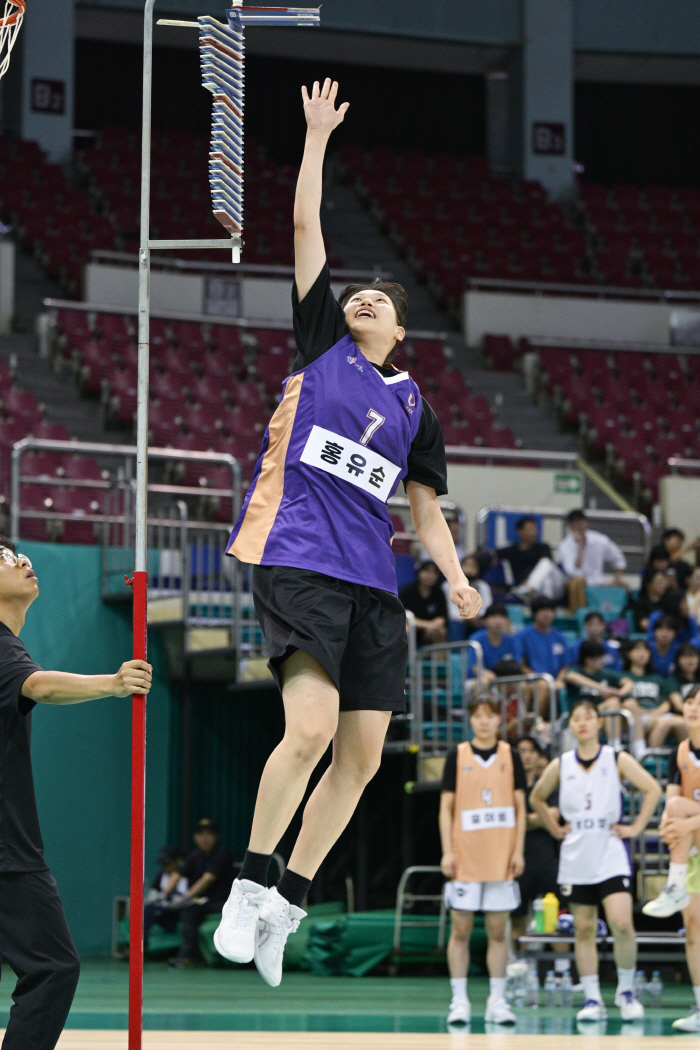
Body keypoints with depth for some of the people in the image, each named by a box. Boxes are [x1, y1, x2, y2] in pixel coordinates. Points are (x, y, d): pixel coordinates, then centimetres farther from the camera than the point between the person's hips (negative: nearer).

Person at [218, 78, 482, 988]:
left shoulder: (416, 409, 20)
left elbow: (426, 509, 21)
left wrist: (458, 579, 5)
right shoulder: (322, 342, 12)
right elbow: (305, 225, 9)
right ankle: (250, 886, -11)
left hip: (373, 584, 5)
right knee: (310, 728, -23)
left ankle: (287, 904, 12)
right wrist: (318, 136, 9)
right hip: (299, 560, -5)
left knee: (362, 757, 0)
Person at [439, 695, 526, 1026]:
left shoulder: (510, 756, 6)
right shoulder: (457, 756, 2)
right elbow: (446, 807, 2)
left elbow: (520, 806, 8)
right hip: (465, 858, -1)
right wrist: (447, 852, -6)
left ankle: (497, 1001, 7)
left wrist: (518, 851, -1)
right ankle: (459, 1001, 4)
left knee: (498, 931, 3)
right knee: (460, 929, 0)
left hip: (501, 859, 1)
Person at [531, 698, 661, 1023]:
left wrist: (636, 827, -4)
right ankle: (592, 999, 11)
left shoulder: (618, 760, -1)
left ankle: (626, 990, 2)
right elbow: (537, 797, 20)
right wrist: (555, 829, 12)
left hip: (610, 853, -3)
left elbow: (652, 789, -1)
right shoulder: (560, 765, 5)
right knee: (583, 929, 4)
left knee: (622, 923, -16)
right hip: (576, 856, 3)